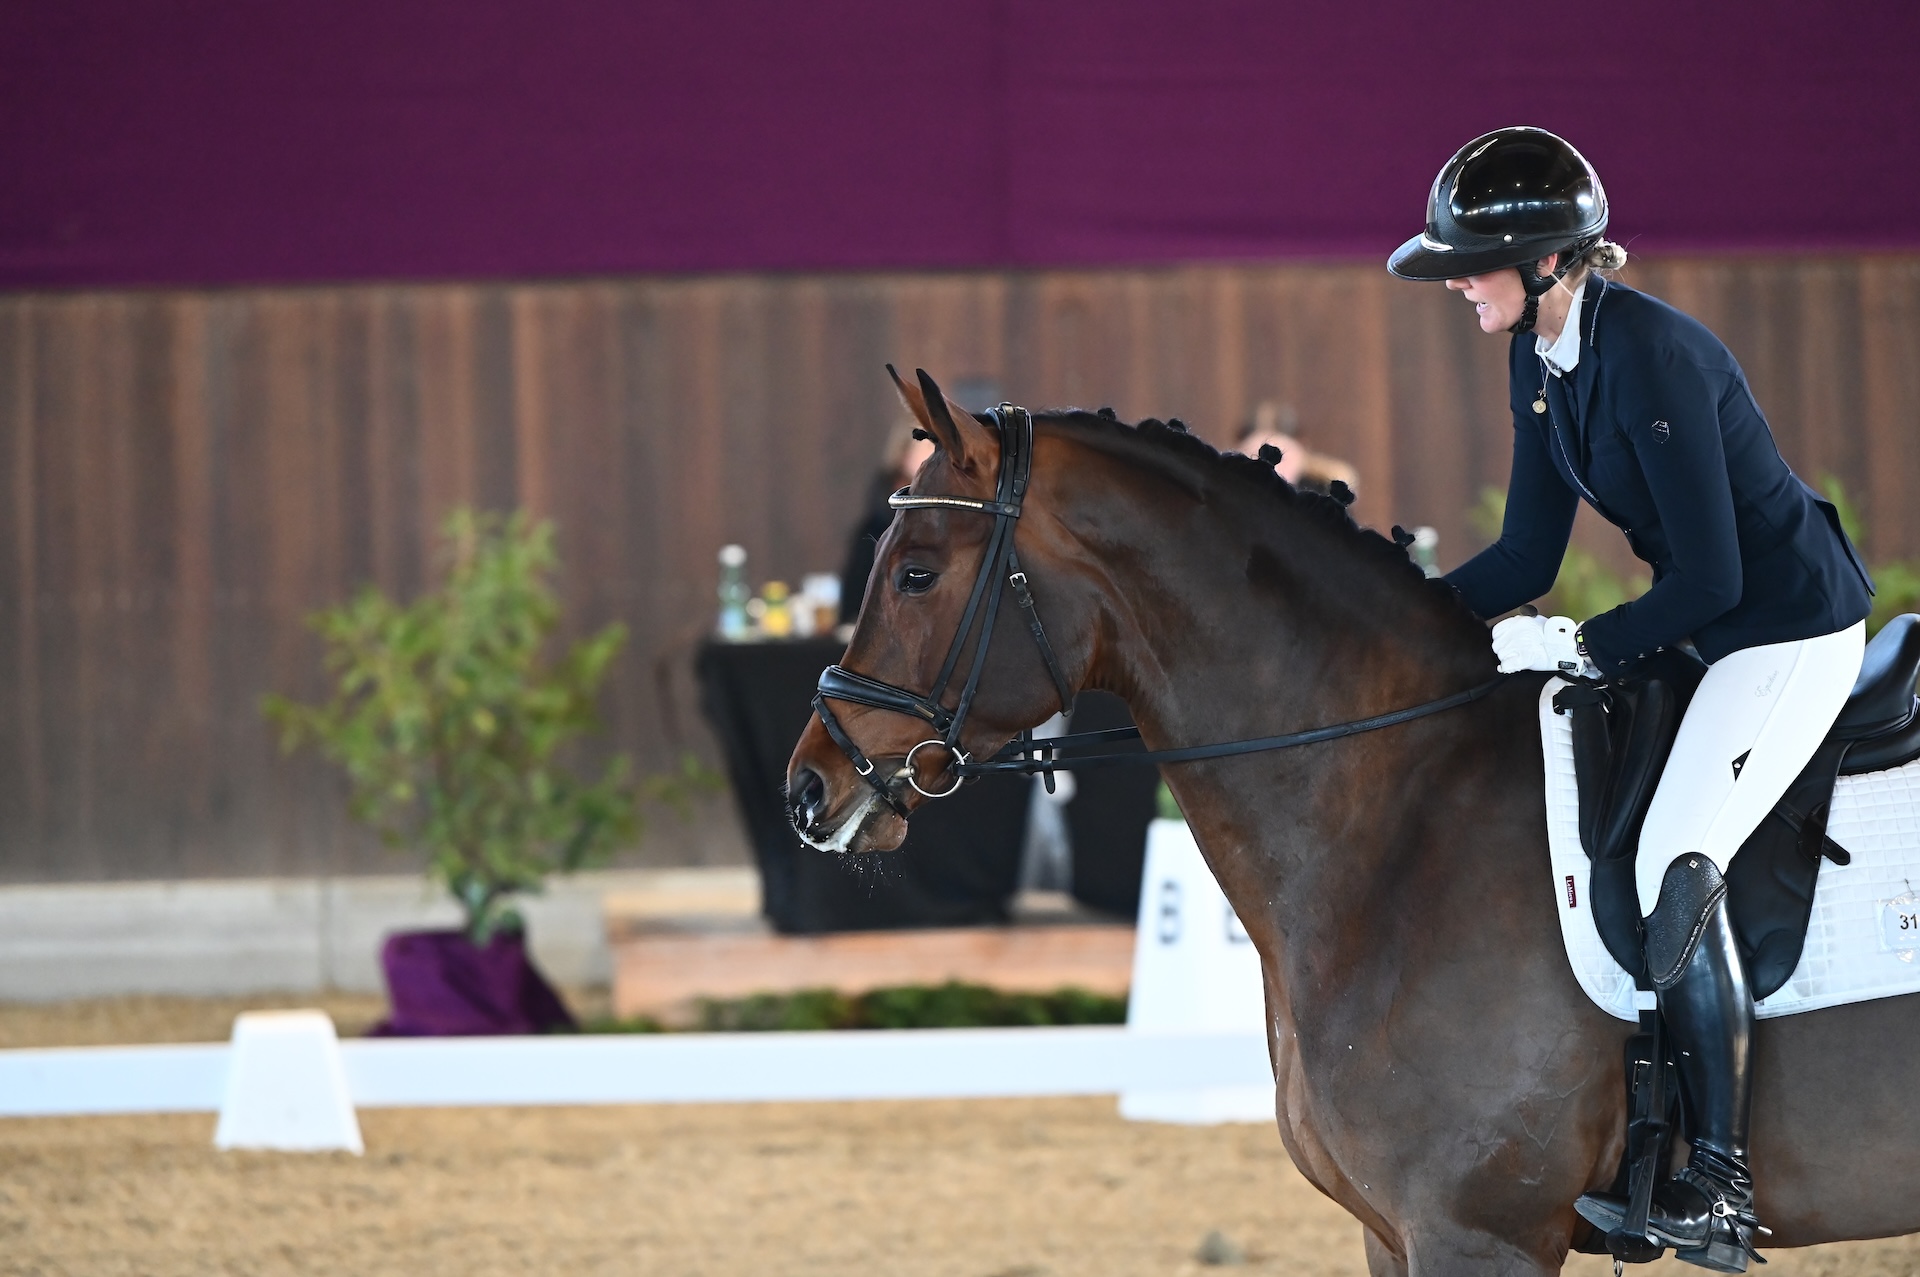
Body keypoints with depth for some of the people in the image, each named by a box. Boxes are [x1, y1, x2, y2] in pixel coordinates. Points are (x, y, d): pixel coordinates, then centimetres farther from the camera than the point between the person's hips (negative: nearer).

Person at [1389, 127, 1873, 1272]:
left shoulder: (1649, 358, -25)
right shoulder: (1540, 358, 3)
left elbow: (1710, 577, -24)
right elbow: (1529, 557, 8)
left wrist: (1582, 647, -22)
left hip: (1795, 629, -11)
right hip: (1711, 633, 11)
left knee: (1676, 863, -23)